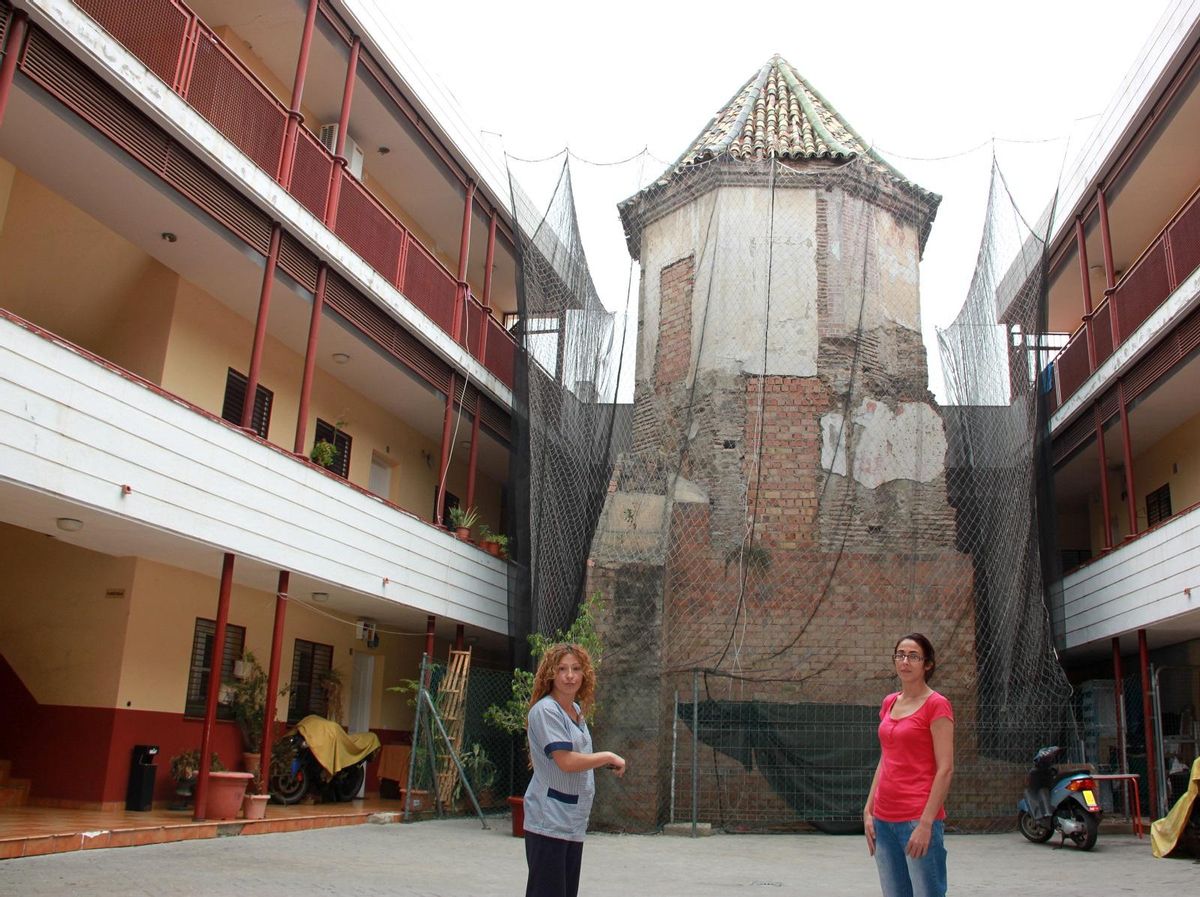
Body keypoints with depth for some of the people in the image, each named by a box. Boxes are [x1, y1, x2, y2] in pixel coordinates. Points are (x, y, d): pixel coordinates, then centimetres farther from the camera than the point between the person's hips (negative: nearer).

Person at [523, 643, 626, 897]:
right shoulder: (546, 710, -13)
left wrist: (605, 762, 10)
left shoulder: (578, 711, 13)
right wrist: (608, 757, -9)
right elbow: (566, 761, -20)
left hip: (574, 823, 8)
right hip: (549, 822, -8)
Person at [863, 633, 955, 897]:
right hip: (884, 818, 7)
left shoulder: (936, 705, -7)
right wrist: (868, 810, 11)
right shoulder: (889, 703, 13)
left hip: (918, 818, -7)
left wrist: (926, 823, -17)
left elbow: (945, 769, -12)